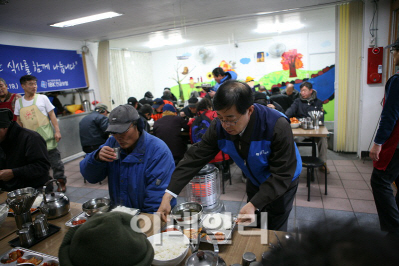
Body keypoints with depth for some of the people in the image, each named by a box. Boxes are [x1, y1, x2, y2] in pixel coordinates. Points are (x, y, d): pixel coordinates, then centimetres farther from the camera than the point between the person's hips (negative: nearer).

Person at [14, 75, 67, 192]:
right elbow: (19, 121, 16)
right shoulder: (18, 102, 9)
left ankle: (61, 183, 9)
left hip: (46, 136, -3)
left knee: (55, 161, -1)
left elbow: (52, 115, -1)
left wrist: (57, 131, -9)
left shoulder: (42, 98, 1)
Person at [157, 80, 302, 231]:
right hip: (254, 181, 4)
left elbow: (282, 175, -33)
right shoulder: (219, 127, -24)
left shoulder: (278, 126, -36)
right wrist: (168, 195, -30)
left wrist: (254, 205, -40)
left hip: (282, 183, -3)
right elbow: (195, 157, -24)